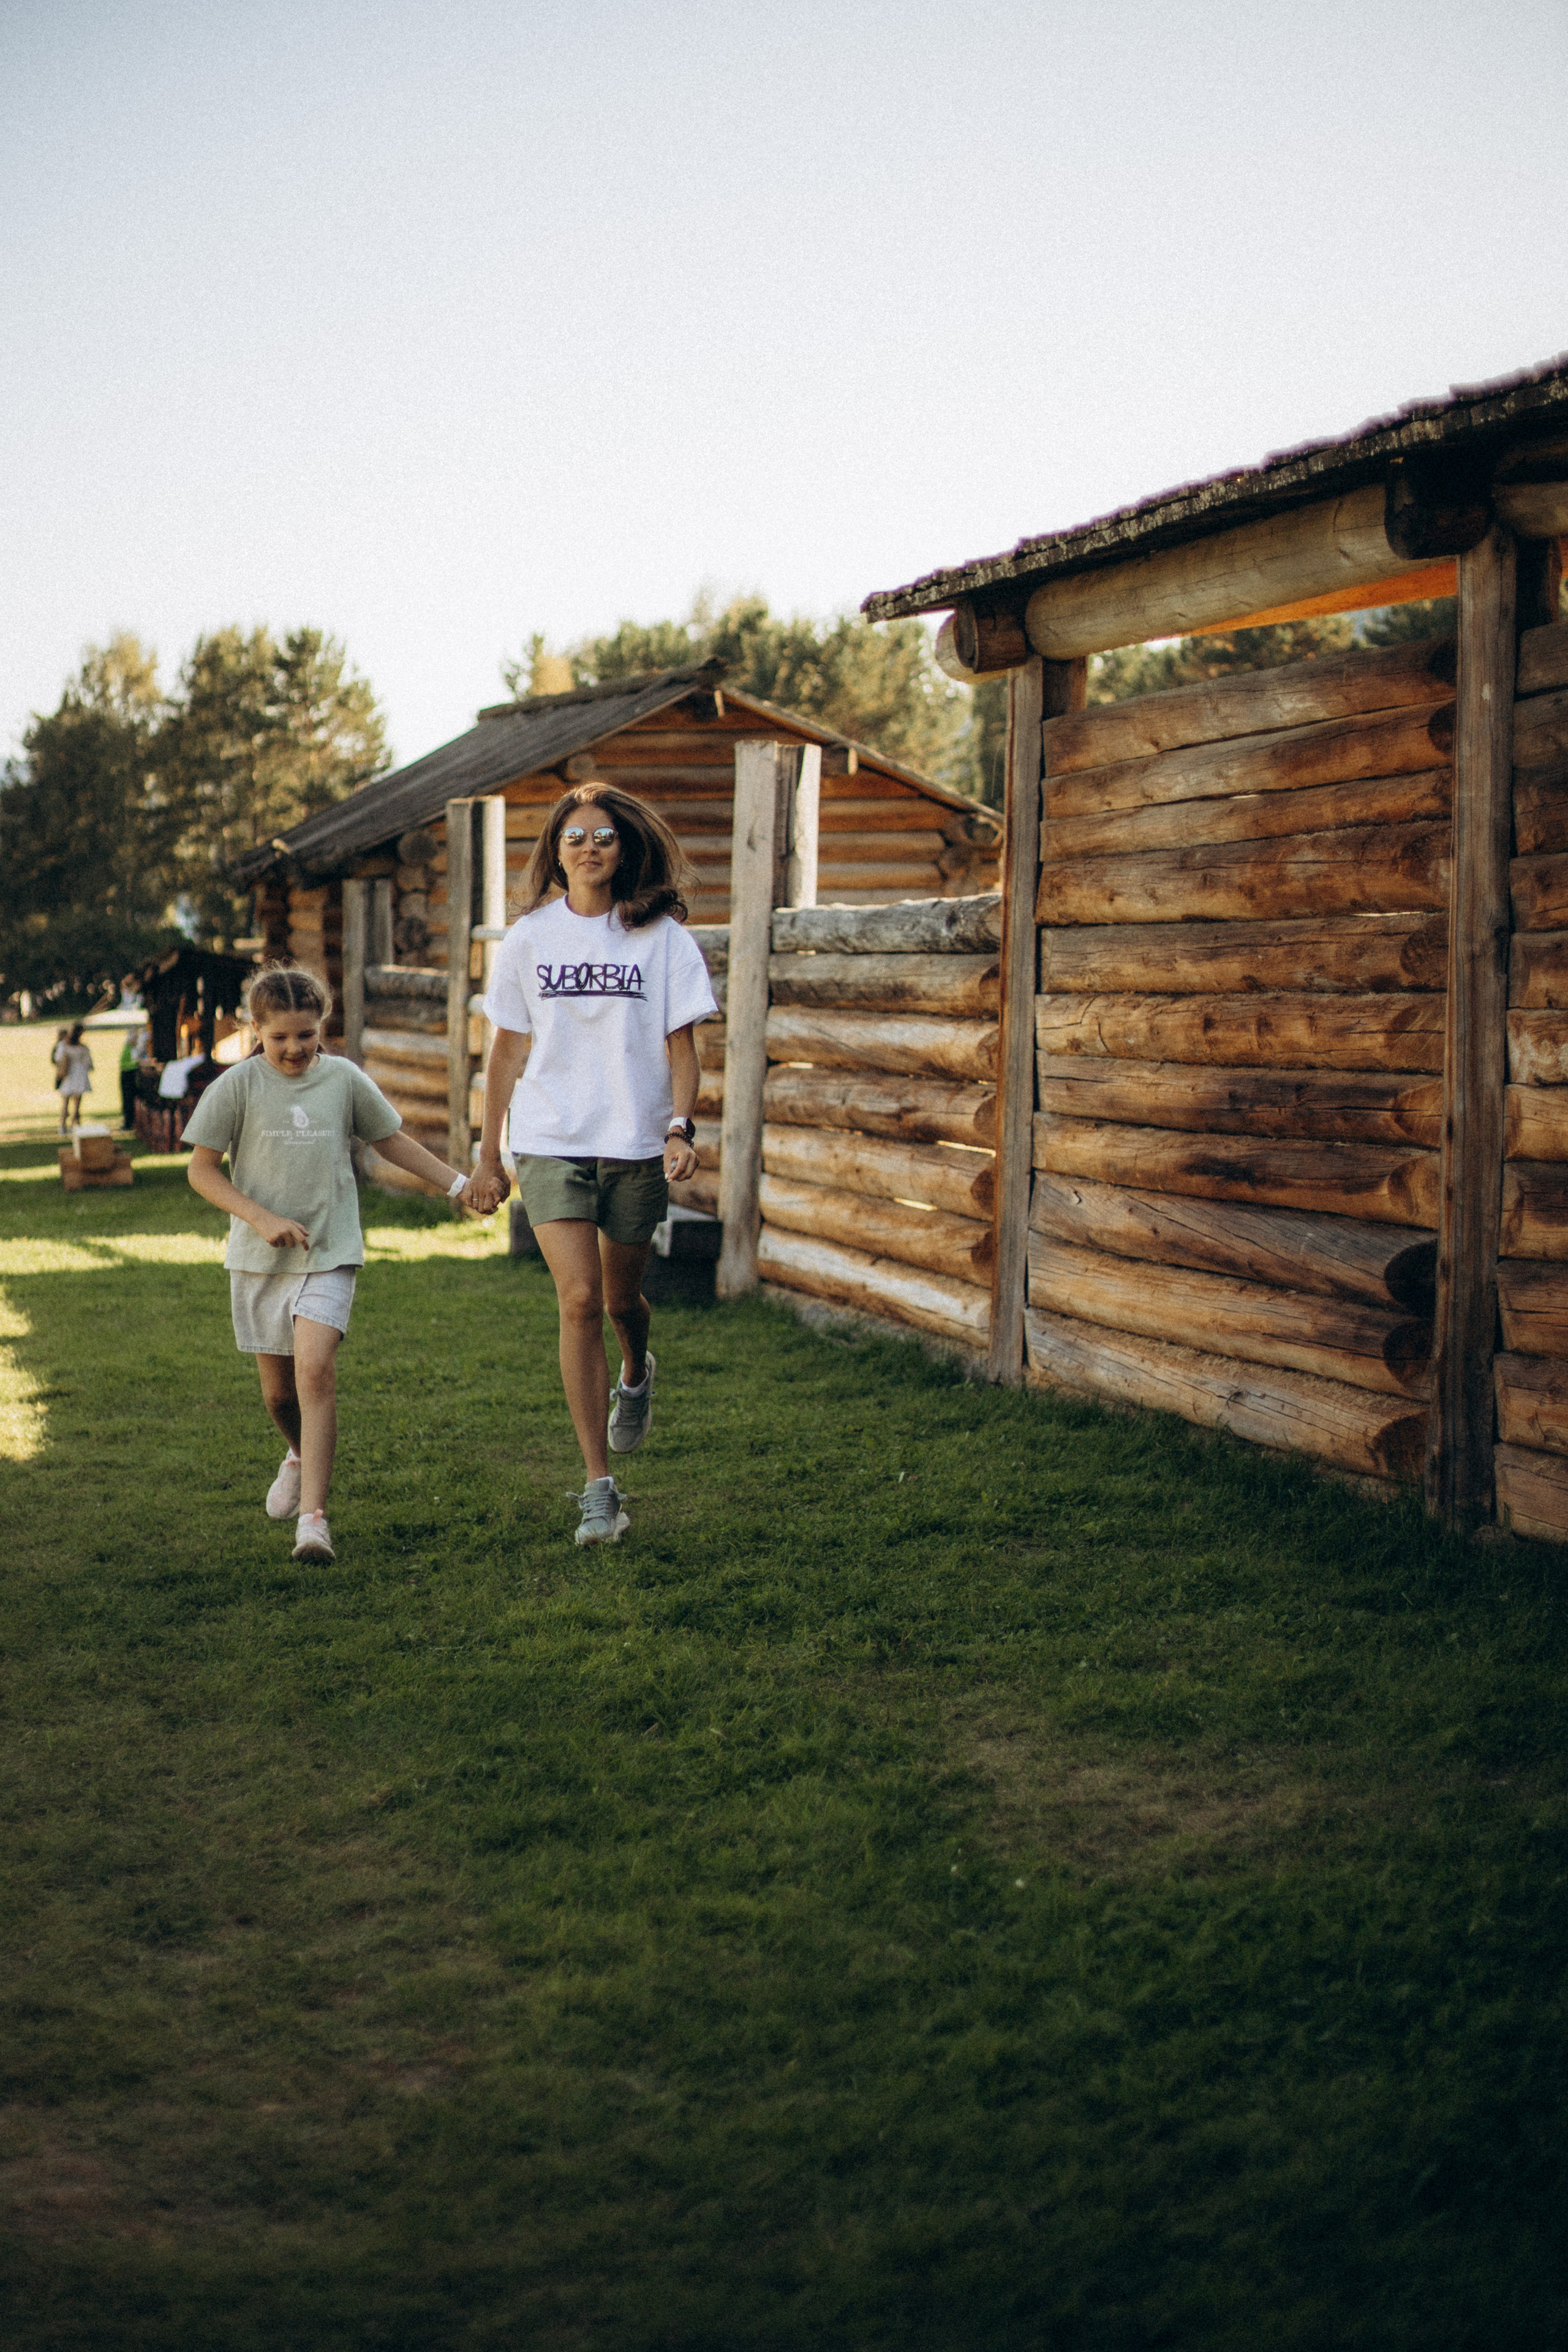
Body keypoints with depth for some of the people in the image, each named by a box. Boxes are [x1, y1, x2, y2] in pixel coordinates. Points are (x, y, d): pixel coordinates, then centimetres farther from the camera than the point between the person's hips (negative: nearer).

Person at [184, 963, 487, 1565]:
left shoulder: (344, 1079, 1)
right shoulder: (238, 1085, -3)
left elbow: (392, 1141, 16)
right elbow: (202, 1170, -2)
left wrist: (459, 1183, 12)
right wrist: (261, 1219, -14)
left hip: (330, 1253, -1)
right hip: (259, 1259, 1)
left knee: (316, 1371, -19)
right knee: (278, 1391, 11)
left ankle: (313, 1515, -19)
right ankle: (301, 1456, 45)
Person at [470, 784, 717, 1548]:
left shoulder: (660, 936, 1)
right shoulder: (529, 939, 5)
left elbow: (680, 1042, 2)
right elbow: (508, 1049, 10)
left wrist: (681, 1126, -13)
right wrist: (488, 1156, 9)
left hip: (636, 1143, 0)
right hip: (550, 1142, 0)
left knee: (621, 1297, 12)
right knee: (579, 1300, -11)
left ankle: (637, 1374, 51)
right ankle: (599, 1487, -7)